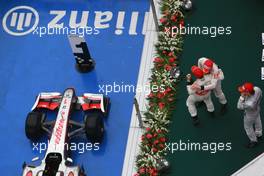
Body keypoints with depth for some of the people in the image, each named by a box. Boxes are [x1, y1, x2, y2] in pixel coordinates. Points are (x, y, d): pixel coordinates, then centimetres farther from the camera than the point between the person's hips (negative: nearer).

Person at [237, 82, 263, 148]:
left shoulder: (250, 104, -52)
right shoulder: (257, 89, -35)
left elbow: (240, 107, -35)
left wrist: (242, 97, -45)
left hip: (251, 114, -6)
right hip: (257, 108, 7)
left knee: (248, 127, 26)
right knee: (257, 121, 36)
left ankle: (254, 141, 53)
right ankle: (259, 134, 67)